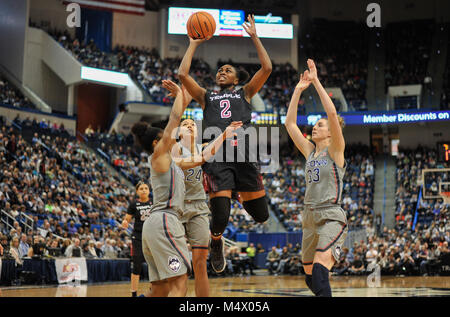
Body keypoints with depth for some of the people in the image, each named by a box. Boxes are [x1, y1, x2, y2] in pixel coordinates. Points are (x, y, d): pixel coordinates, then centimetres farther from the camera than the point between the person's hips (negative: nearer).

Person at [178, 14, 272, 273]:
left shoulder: (244, 93, 23)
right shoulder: (207, 96, 24)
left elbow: (267, 69, 10)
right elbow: (183, 74, 11)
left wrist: (254, 37, 13)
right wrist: (194, 43, 18)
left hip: (244, 155, 1)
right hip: (217, 157, 0)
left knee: (261, 215, 3)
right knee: (220, 217, -13)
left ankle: (243, 197, 39)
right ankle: (216, 242, 23)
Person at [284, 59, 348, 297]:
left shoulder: (335, 150, -3)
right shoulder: (309, 151, 14)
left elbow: (332, 113, -16)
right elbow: (289, 123, 10)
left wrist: (316, 82, -14)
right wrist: (299, 89, 7)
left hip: (332, 218, -8)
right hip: (310, 218, 8)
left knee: (319, 269, -28)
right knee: (310, 277, 12)